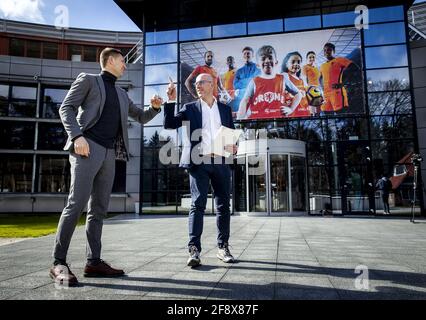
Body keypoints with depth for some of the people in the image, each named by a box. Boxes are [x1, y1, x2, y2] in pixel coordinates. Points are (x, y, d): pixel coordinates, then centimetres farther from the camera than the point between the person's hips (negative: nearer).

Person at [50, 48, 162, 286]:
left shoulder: (122, 94, 26)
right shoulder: (88, 79, 9)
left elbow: (141, 117, 30)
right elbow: (66, 107, 0)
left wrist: (155, 107, 9)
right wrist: (77, 135, -17)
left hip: (109, 152, 6)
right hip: (88, 148, -6)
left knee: (99, 209, 4)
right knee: (77, 204, -13)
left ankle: (94, 262, 8)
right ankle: (59, 263, -5)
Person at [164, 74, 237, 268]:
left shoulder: (225, 109, 16)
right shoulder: (190, 108, 10)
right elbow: (169, 124, 2)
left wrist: (233, 147, -2)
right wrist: (171, 101, -7)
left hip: (221, 162, 3)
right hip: (199, 163, -2)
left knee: (223, 205, 5)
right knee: (197, 204, -9)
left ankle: (223, 247, 16)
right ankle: (194, 250, -7)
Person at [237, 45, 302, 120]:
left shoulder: (282, 79, 12)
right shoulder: (254, 81, 7)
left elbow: (298, 94, 21)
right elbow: (245, 101, -3)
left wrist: (291, 109, 7)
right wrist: (240, 121, -17)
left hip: (278, 118, 1)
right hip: (257, 119, -1)